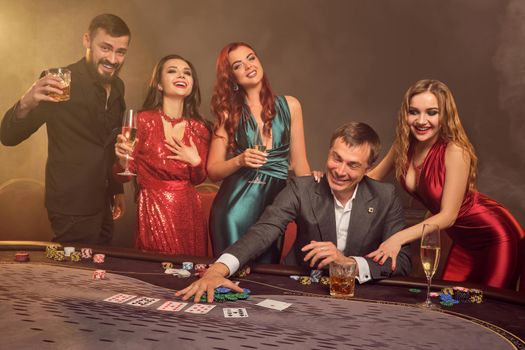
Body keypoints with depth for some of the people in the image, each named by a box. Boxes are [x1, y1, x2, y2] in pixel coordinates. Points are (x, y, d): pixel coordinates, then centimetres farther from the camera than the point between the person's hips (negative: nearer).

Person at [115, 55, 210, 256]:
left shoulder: (199, 129, 2)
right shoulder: (144, 120, -8)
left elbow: (198, 180, 10)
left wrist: (196, 162, -9)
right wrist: (123, 157, -24)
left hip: (189, 211, 4)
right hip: (154, 210, -3)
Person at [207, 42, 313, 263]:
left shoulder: (290, 106, 6)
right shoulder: (229, 113, 3)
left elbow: (299, 164, 8)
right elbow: (213, 171, 1)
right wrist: (240, 161, -16)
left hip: (275, 204, 1)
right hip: (235, 205, -1)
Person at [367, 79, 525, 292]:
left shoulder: (455, 151, -29)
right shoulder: (404, 145, -11)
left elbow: (448, 216, -28)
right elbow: (372, 177, 3)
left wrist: (399, 238, -37)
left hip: (494, 237, -6)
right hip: (463, 241, 6)